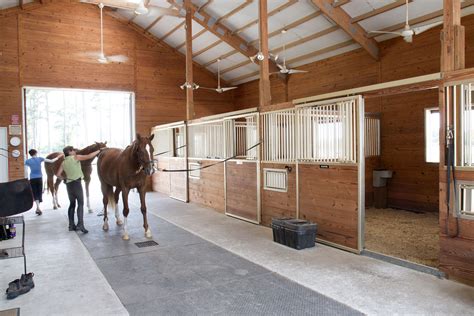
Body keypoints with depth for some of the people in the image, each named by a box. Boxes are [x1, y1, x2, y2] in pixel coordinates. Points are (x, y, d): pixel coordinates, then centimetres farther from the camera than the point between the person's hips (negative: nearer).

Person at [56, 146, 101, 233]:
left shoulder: (63, 162, 13)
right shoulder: (75, 157, -2)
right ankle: (80, 224, -17)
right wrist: (98, 151, 2)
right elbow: (89, 156, -7)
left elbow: (58, 174, 8)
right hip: (76, 183, -6)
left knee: (72, 204, 14)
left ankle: (71, 225, 17)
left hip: (68, 184, 6)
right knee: (80, 203, -7)